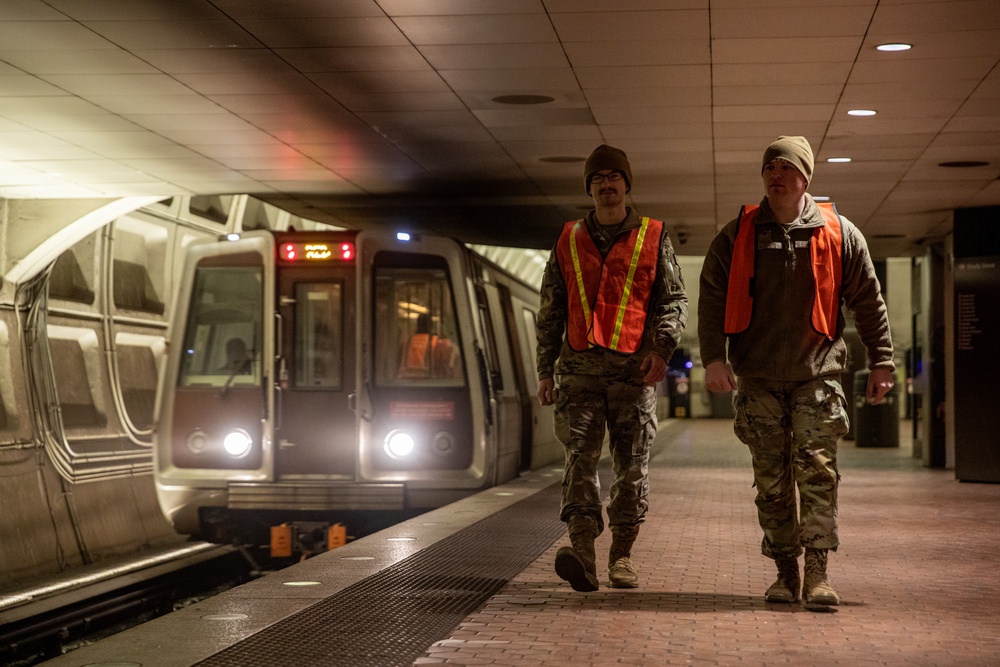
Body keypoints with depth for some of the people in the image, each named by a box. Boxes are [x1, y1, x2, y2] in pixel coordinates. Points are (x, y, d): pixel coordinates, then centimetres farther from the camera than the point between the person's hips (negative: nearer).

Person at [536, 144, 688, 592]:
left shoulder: (653, 237, 11)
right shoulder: (569, 241, 15)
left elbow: (674, 300, 8)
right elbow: (550, 311, 18)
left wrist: (662, 348, -9)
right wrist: (545, 370, 11)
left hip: (634, 367, 0)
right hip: (580, 365, 1)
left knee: (632, 463, 2)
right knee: (580, 452, -14)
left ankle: (622, 555, 12)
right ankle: (583, 550, -24)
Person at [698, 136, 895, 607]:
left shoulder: (838, 234, 4)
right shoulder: (736, 237, 6)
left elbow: (868, 302, 9)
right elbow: (711, 299, 3)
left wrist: (881, 362, 6)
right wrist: (713, 358, -10)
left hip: (816, 374, -1)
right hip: (758, 378, 1)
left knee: (817, 468, -11)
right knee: (772, 479, 4)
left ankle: (817, 572, -10)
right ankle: (785, 572, 12)